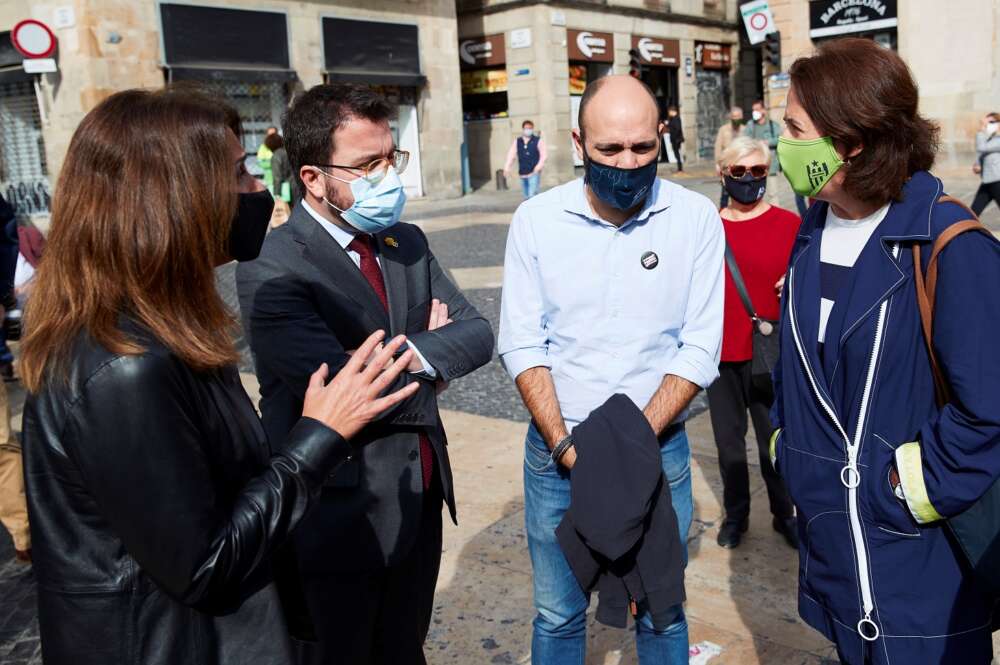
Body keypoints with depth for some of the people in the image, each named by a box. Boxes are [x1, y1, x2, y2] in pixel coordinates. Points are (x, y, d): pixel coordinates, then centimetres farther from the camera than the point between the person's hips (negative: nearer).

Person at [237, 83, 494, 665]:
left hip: (420, 502, 7)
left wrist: (413, 353, -18)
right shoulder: (272, 270, -19)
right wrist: (428, 376, -10)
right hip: (341, 516, -6)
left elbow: (477, 333, 2)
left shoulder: (408, 243, 5)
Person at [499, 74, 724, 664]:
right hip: (556, 449, 1)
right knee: (558, 615, 15)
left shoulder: (696, 218, -7)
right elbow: (523, 344, -5)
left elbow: (700, 349, -9)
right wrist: (564, 444, -14)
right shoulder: (537, 219, -5)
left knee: (661, 615, 15)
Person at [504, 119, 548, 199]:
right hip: (522, 174, 4)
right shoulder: (517, 142, 11)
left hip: (534, 173, -4)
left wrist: (539, 166, -22)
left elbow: (544, 155, -7)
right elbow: (511, 155, 5)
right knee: (527, 196, 12)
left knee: (532, 195, -16)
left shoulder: (538, 141, 1)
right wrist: (507, 168, -8)